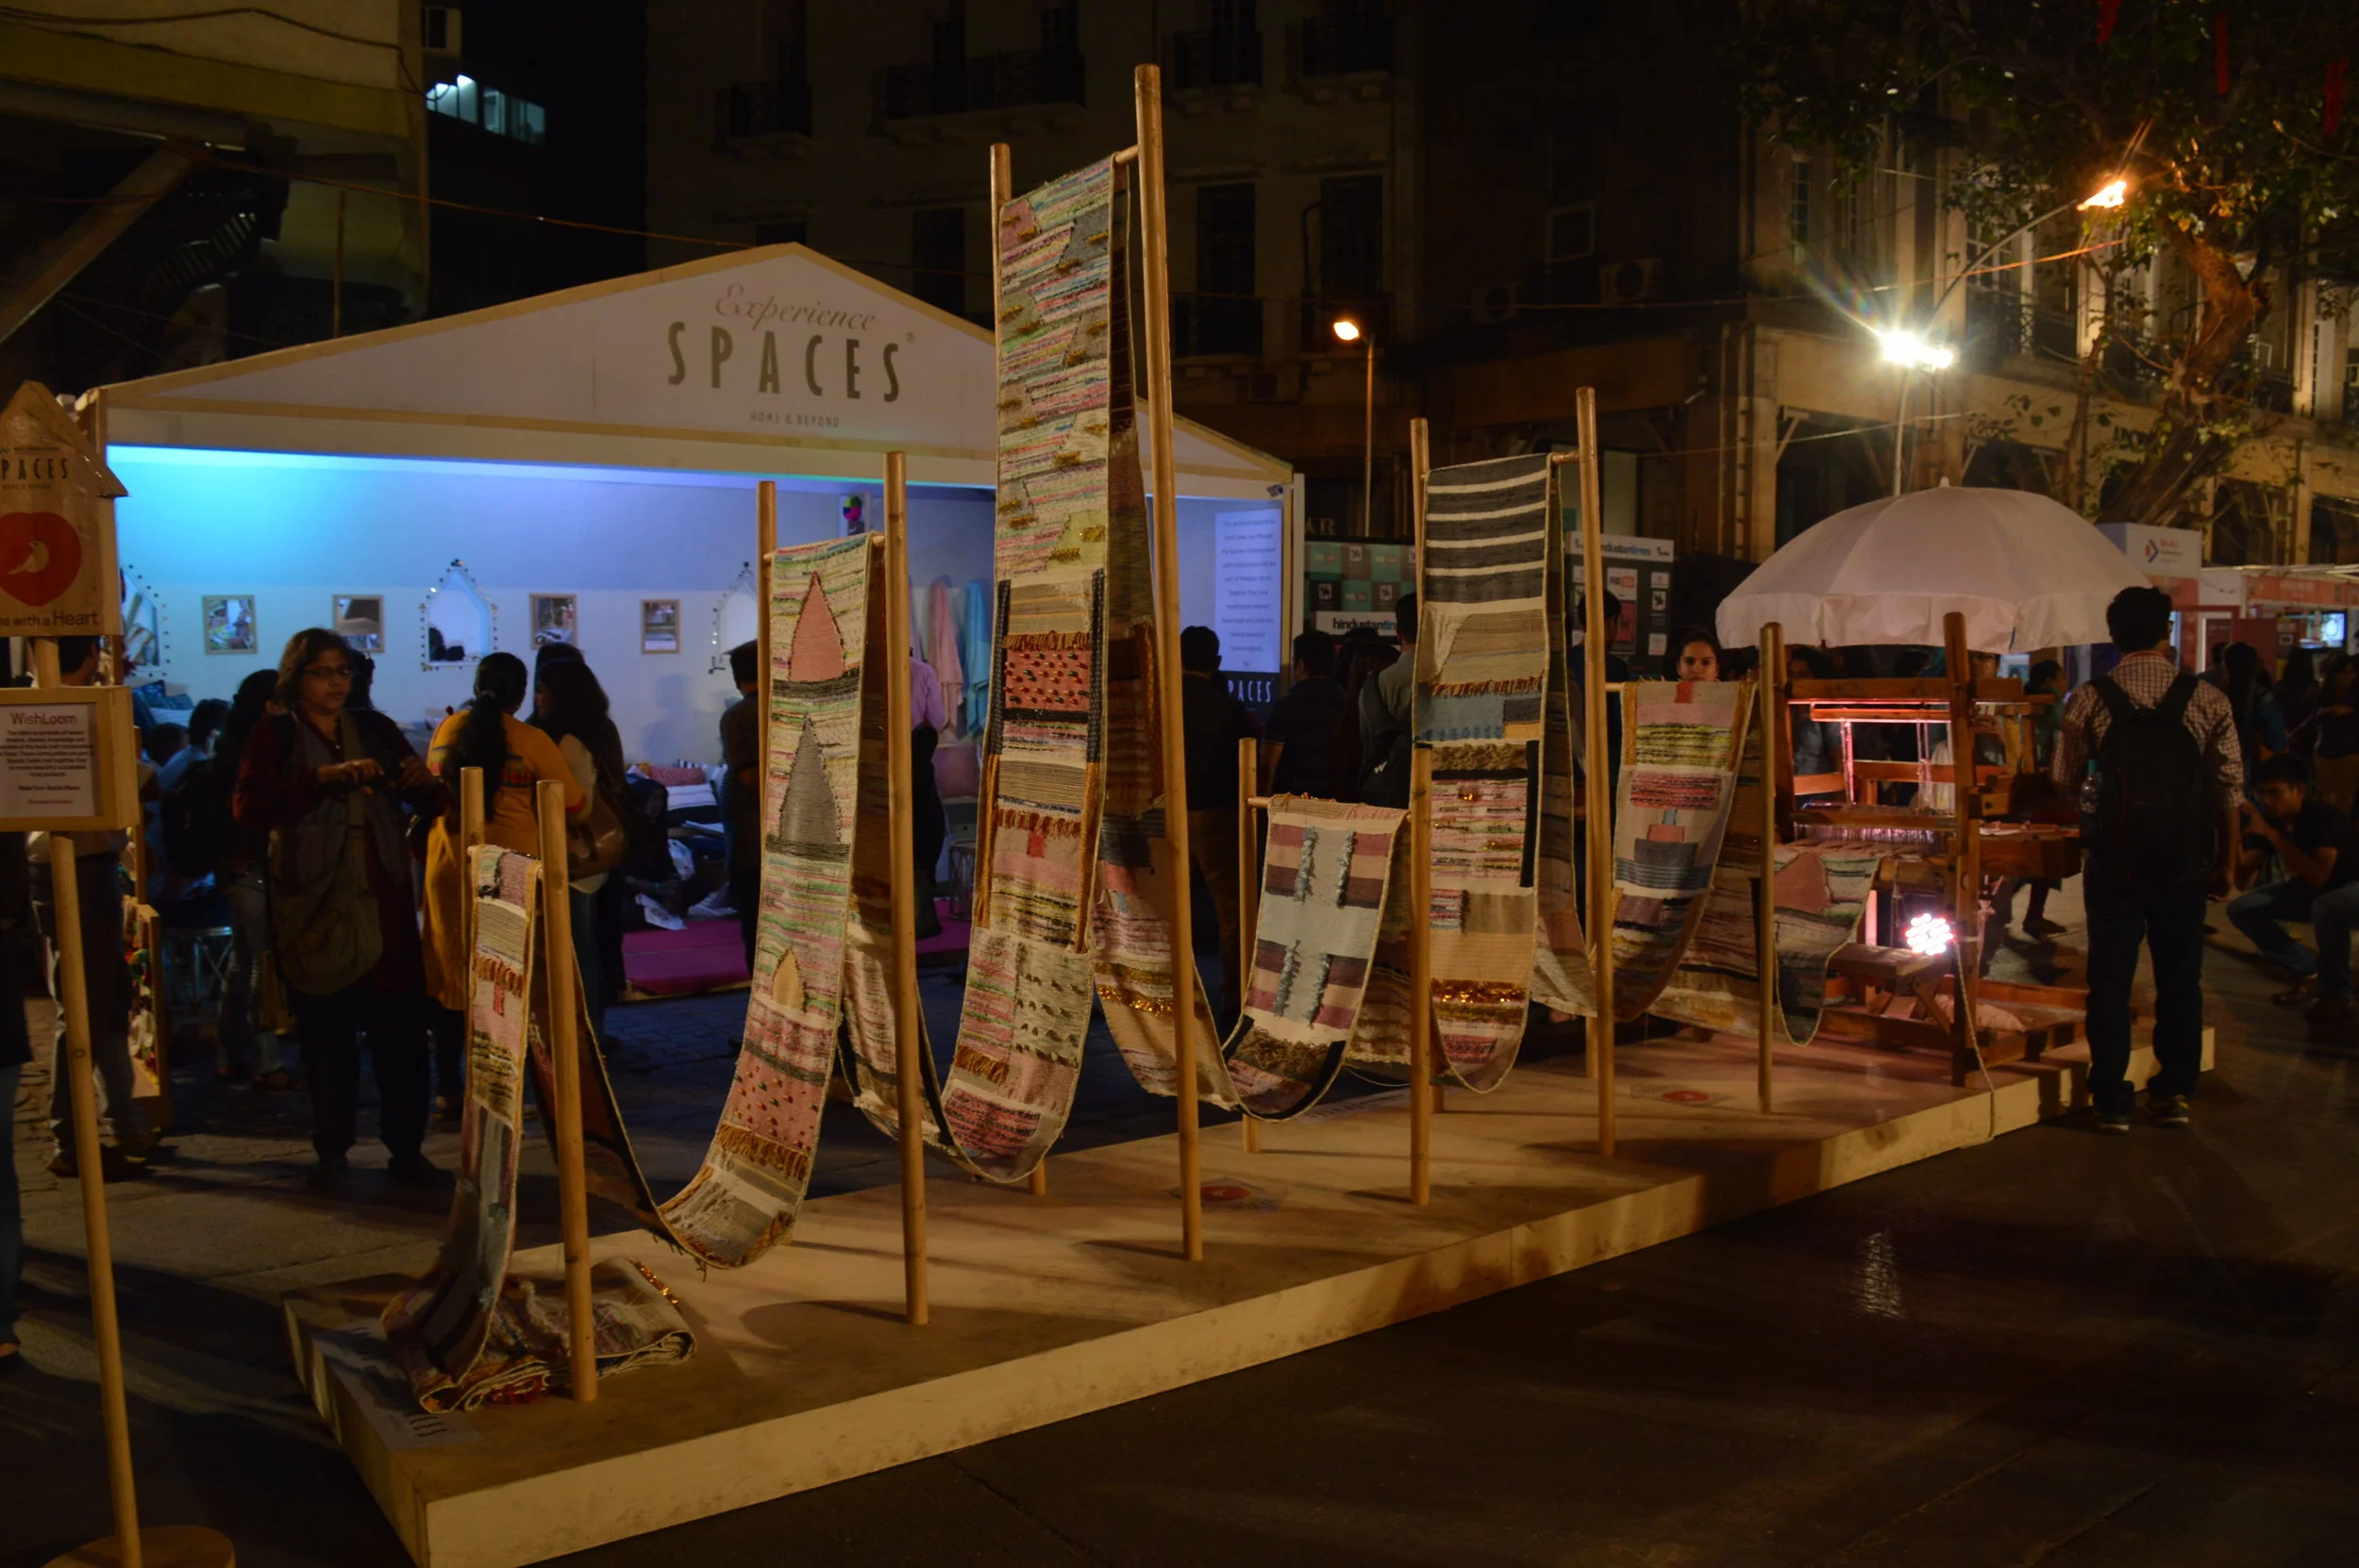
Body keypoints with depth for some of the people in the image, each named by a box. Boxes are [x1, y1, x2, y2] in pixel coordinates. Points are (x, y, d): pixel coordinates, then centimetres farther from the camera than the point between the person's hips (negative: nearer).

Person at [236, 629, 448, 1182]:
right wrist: (323, 779, -23)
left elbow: (433, 802, 12)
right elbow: (249, 811, -12)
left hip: (383, 903, 2)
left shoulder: (376, 730, 12)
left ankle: (406, 1147, 6)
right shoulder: (274, 736, 3)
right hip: (314, 907, -2)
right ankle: (331, 1150, 15)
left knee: (401, 1032, -2)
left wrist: (424, 781, -11)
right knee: (327, 1037, 2)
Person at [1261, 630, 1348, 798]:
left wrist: (1266, 793, 0)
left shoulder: (1288, 704, -9)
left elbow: (1269, 760, -10)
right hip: (1333, 795, 4)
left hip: (1292, 795, -4)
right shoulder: (1344, 701, 3)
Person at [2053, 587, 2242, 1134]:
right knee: (2180, 977, 14)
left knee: (2110, 980, 7)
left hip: (2115, 860, -1)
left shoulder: (2089, 701, -5)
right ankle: (2175, 1092, 22)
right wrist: (2225, 862, 6)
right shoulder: (2207, 700, -4)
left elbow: (2064, 781, 0)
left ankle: (2112, 1101, 11)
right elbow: (2228, 789, -3)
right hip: (2183, 862, 1)